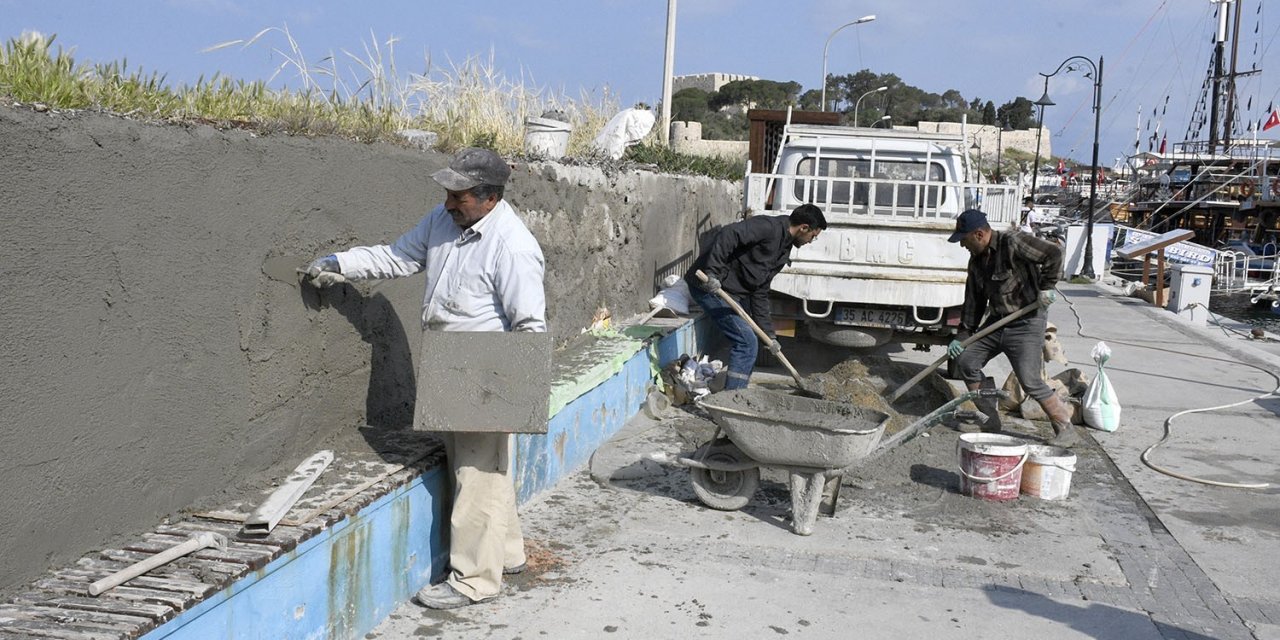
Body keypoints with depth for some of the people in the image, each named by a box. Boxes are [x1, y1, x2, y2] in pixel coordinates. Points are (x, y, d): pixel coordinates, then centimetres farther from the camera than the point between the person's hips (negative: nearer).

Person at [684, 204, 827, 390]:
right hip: (709, 285, -10)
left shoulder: (783, 252, 15)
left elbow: (760, 293, 16)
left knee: (748, 344, 14)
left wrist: (768, 333, 12)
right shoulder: (768, 227, -13)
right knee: (747, 343, -11)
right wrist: (712, 272, -33)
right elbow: (729, 234, -27)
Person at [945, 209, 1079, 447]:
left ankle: (1066, 429, 1)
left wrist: (1046, 287, -18)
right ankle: (990, 419, 14)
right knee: (966, 361, 3)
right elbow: (973, 300, 13)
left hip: (1027, 322, -9)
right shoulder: (976, 261, 10)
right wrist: (963, 335, 7)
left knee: (1029, 380, -14)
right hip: (996, 321, 9)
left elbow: (1053, 253, -19)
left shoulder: (1012, 243, -16)